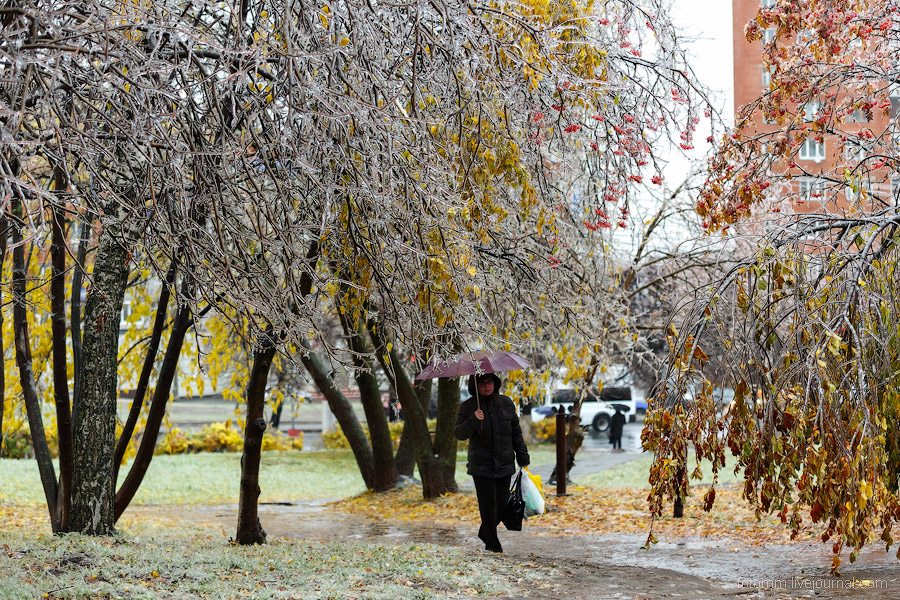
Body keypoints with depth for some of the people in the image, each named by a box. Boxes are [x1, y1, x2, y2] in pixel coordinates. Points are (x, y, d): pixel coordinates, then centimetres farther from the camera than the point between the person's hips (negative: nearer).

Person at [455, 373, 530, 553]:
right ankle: (492, 543, 10)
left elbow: (516, 432, 14)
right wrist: (473, 421, -29)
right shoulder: (468, 407, -3)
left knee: (502, 503, 4)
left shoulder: (506, 403, 6)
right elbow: (460, 434, -11)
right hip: (481, 465, -3)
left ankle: (485, 532, 27)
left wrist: (523, 457, 12)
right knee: (488, 504, -4)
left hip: (505, 464, 3)